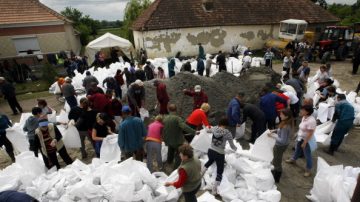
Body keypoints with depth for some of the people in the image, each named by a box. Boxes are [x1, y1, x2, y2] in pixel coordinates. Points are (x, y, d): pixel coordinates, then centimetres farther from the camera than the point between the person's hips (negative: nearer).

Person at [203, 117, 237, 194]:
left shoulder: (215, 128, -3)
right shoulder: (228, 133, -13)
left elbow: (209, 130, 22)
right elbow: (232, 146, -5)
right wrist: (235, 148, 19)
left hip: (210, 151, 5)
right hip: (219, 154, -4)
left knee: (210, 161, 39)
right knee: (219, 172, 15)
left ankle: (201, 173, 46)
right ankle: (214, 190, 16)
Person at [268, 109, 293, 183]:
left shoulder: (285, 127, -35)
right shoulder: (289, 123, -8)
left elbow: (282, 140, -32)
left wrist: (272, 136, -25)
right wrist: (275, 130, -1)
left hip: (280, 146, -9)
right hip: (284, 144, 9)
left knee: (277, 161, 13)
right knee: (278, 159, 32)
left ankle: (276, 178, 33)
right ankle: (277, 170, 56)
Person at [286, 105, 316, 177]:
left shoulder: (311, 121, -31)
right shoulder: (304, 117, -3)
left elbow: (310, 134, -27)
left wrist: (304, 143, -22)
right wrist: (297, 134, 18)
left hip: (307, 141, -9)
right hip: (300, 138, 9)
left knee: (307, 155, 8)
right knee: (297, 150, 29)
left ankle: (308, 170, 26)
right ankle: (293, 159, 54)